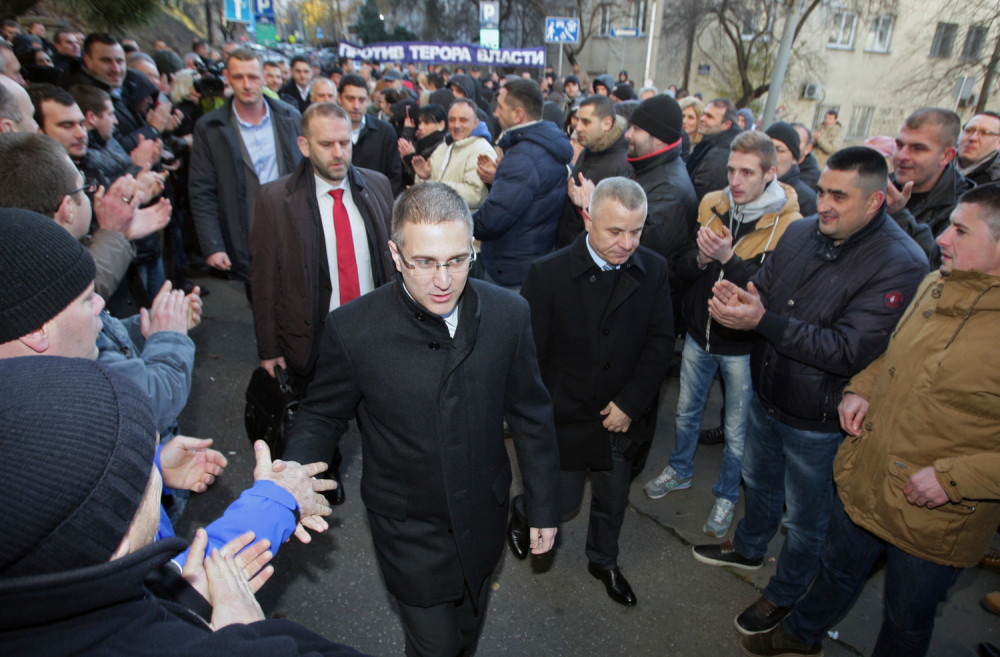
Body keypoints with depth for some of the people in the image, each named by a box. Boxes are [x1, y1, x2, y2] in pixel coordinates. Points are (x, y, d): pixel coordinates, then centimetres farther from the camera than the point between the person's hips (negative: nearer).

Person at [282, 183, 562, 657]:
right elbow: (323, 415, -7)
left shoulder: (508, 314, -16)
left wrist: (543, 508, 2)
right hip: (410, 531, -2)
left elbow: (530, 416, -5)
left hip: (484, 516, 3)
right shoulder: (352, 329, -22)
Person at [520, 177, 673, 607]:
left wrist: (630, 402, -11)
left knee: (613, 501, 22)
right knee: (562, 500, 11)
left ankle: (604, 561, 51)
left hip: (624, 417, 4)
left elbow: (660, 342, -5)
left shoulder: (653, 270, -8)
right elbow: (528, 355, -13)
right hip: (566, 416, -3)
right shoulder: (548, 273, -18)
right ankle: (523, 511, 46)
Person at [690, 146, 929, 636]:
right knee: (759, 481, 29)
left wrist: (763, 321, -35)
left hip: (818, 420, -6)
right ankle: (748, 548, 57)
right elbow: (761, 288, 3)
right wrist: (737, 298, -22)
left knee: (805, 517, 17)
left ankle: (785, 595, 43)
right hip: (766, 394, 6)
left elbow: (848, 350, -30)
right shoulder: (802, 232, -5)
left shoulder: (900, 263, -24)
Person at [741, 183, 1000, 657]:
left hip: (936, 519, -6)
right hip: (864, 480, 6)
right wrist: (860, 388, 0)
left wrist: (954, 477, -24)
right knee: (839, 571, 29)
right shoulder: (935, 286, -2)